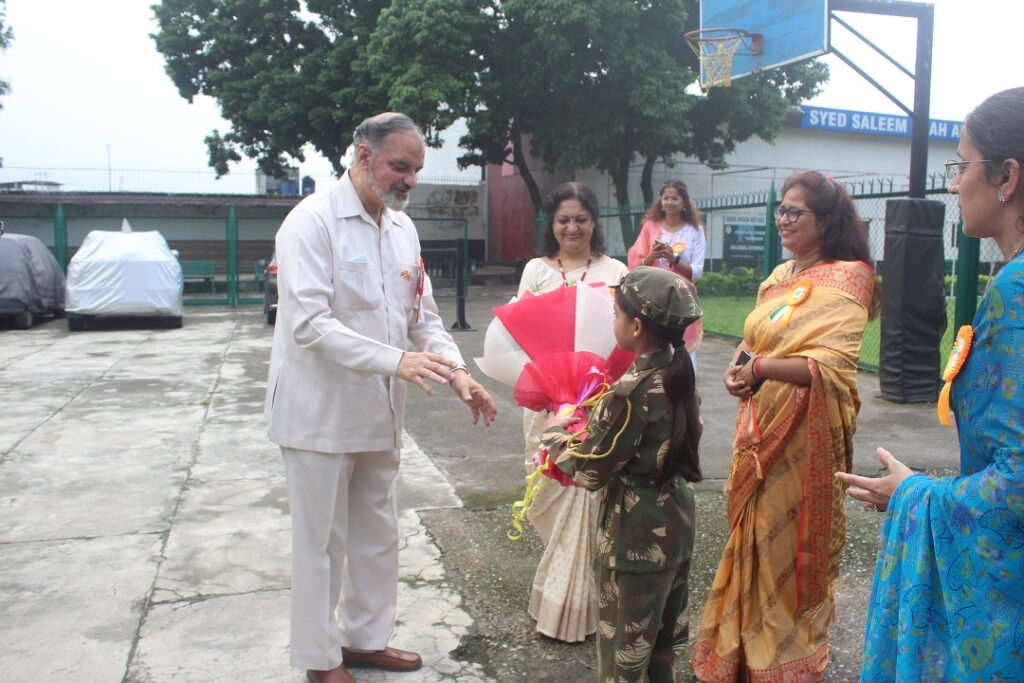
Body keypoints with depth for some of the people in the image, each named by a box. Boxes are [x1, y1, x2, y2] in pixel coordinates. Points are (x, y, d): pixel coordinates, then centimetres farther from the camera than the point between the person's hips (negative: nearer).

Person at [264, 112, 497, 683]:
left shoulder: (402, 227, 8)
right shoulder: (313, 221, -14)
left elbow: (423, 315, 11)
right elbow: (309, 323, -24)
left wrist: (458, 374, -5)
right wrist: (395, 361, -31)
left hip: (380, 412, 7)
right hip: (322, 413, -7)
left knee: (378, 536, 18)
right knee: (321, 542, 7)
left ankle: (365, 636, 37)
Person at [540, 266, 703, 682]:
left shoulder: (631, 392, -25)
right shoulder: (680, 374, -1)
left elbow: (589, 472, -18)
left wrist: (555, 433, -2)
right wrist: (601, 415, 14)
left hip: (636, 535, -8)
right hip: (675, 524, 8)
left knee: (624, 648, 9)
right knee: (662, 640, 23)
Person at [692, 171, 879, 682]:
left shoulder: (846, 279, -12)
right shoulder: (780, 276, 11)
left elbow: (831, 367, -23)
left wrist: (761, 367, -24)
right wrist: (737, 367, -4)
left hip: (804, 433, -7)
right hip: (760, 425, 7)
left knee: (788, 543, 6)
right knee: (754, 536, 16)